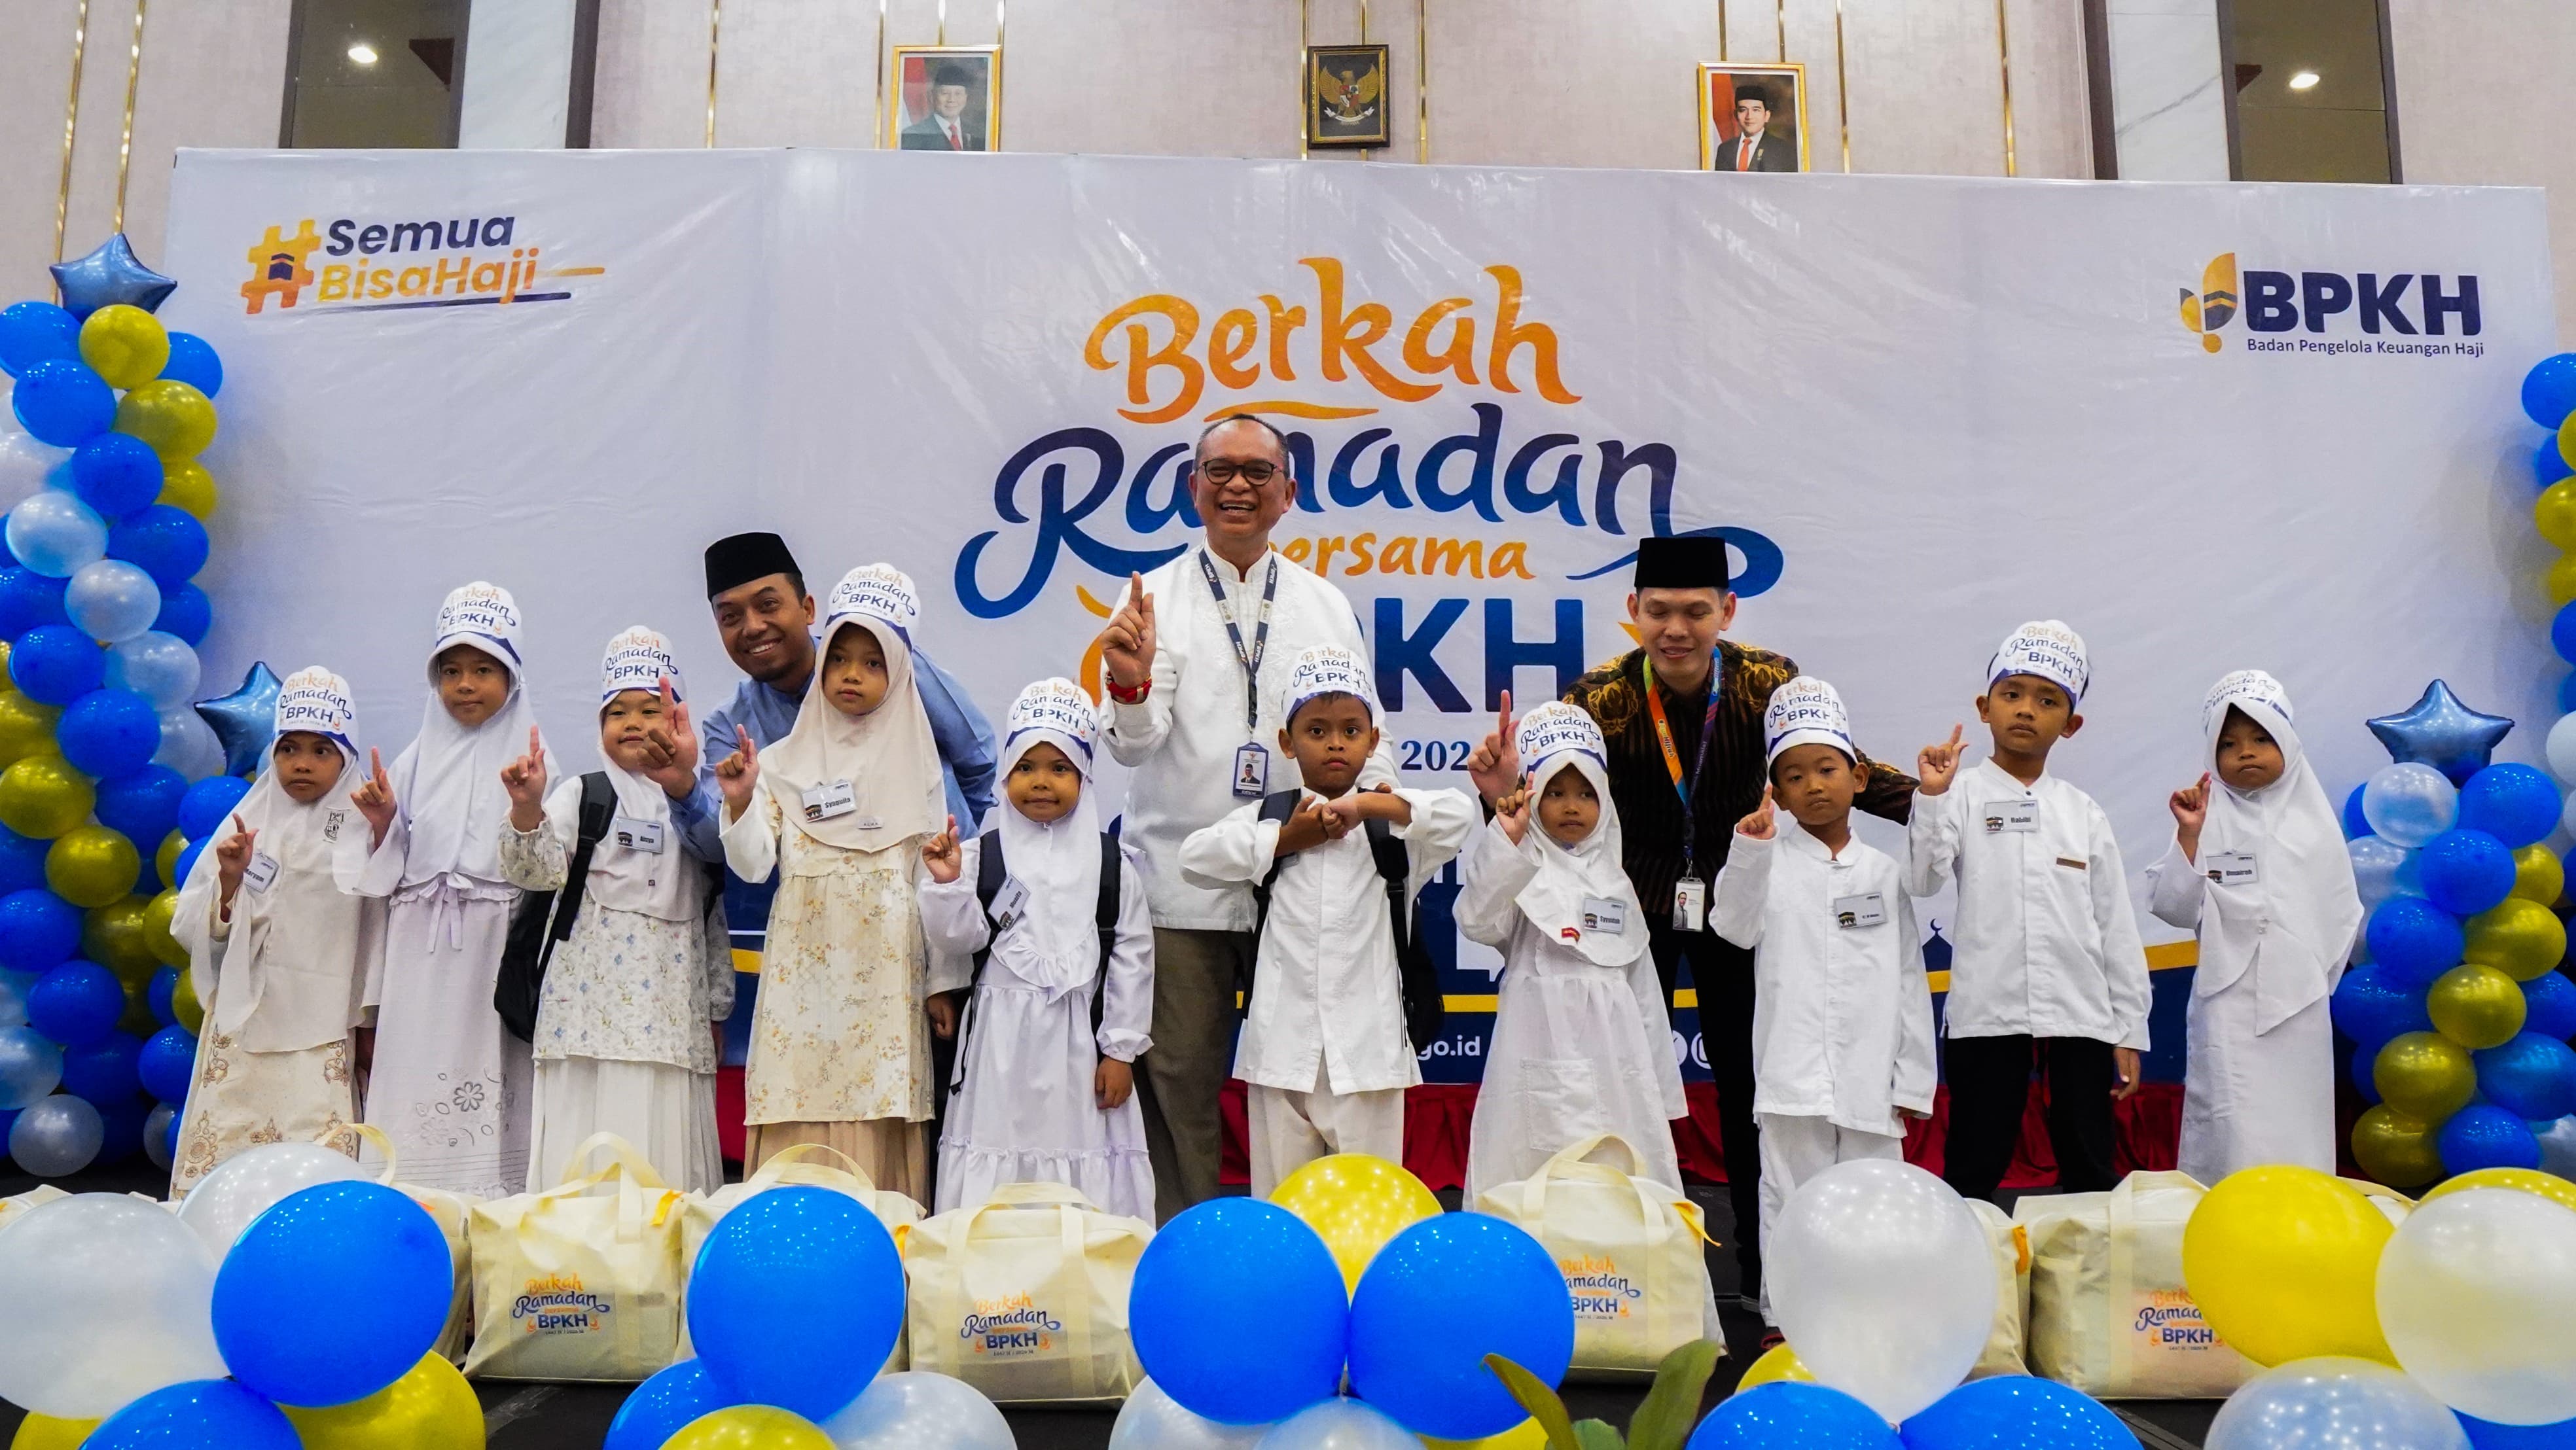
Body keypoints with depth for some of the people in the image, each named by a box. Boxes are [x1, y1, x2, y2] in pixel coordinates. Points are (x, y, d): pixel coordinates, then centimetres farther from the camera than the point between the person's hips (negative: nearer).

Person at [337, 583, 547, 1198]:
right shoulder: (416, 760, 13)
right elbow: (388, 873, 14)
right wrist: (381, 820, -4)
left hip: (497, 947, -3)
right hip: (421, 955, 3)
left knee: (490, 1090, -6)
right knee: (415, 1077, 2)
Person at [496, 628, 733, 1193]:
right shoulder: (582, 792, 4)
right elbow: (538, 870, -10)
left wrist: (717, 1008, 16)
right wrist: (526, 810, -28)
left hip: (673, 1006, 3)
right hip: (595, 995, -3)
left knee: (668, 1145, 3)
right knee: (589, 1152, -4)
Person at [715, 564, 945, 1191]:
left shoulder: (916, 768, 8)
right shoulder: (783, 763, 7)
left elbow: (931, 881, 10)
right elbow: (752, 866, -2)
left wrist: (943, 982, 5)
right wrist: (740, 803, -19)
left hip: (886, 970, 0)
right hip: (806, 967, 0)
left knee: (880, 1127, -1)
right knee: (801, 1127, -3)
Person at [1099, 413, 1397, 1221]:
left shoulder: (1326, 606, 10)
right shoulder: (1154, 597, 1)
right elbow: (1135, 745, -9)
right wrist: (1131, 683, -30)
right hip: (1182, 888, -2)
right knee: (1180, 1087, 4)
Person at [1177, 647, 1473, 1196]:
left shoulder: (1394, 820, 6)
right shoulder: (1268, 816, 7)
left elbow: (1459, 817, -12)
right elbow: (1196, 857, -6)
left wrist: (1369, 805, -17)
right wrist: (1286, 839, -8)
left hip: (1367, 1042, -1)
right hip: (1283, 1041, 1)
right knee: (1278, 1191, 9)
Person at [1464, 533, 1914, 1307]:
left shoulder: (1770, 683, -17)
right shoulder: (1598, 699, -20)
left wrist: (1927, 799, -19)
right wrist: (1506, 794, -40)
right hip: (1632, 904, -1)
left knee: (1752, 1082, 9)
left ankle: (1764, 1266, 25)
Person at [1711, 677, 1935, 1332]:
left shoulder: (1884, 871, 10)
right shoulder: (1770, 861, 4)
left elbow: (1909, 978, 10)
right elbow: (1736, 927, -13)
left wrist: (1912, 1078, 6)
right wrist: (1750, 850, -25)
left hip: (1871, 1074, 2)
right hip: (1794, 1073, -2)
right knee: (1793, 1198, 3)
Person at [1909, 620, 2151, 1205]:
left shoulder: (2084, 814, 8)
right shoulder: (1962, 794, -1)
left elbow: (2116, 927, 10)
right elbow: (1922, 881, -15)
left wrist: (2129, 1031, 9)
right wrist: (1931, 798, -25)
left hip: (2081, 1014, 3)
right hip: (1987, 1012, -3)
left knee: (2090, 1168, 11)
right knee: (1974, 1169, 4)